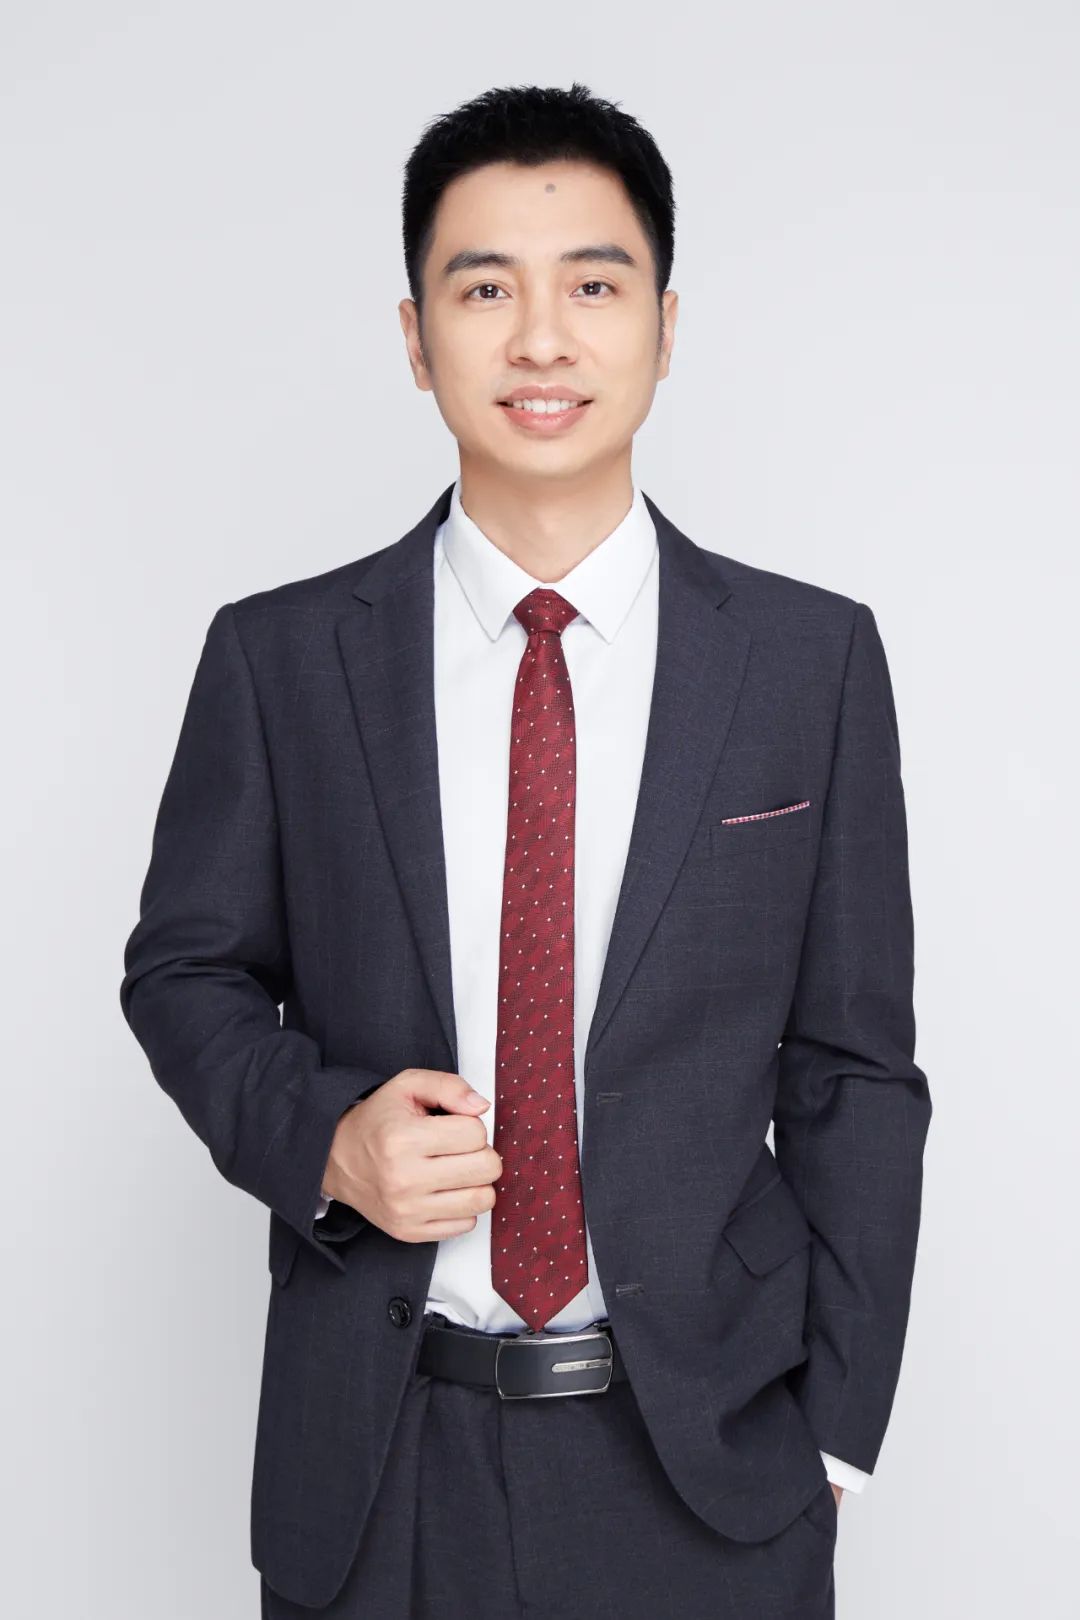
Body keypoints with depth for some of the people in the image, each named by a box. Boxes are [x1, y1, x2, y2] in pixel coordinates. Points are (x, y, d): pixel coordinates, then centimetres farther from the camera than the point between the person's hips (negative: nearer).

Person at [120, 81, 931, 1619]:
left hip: (707, 1458, 0)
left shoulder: (815, 656, -3)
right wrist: (319, 1134, -13)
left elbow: (855, 1069, 0)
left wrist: (833, 1430, -1)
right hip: (375, 1457, 1)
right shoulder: (278, 656, -2)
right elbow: (185, 970, 7)